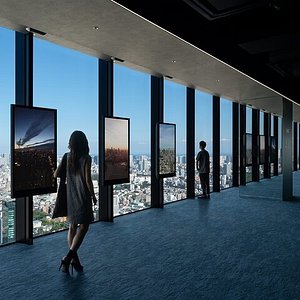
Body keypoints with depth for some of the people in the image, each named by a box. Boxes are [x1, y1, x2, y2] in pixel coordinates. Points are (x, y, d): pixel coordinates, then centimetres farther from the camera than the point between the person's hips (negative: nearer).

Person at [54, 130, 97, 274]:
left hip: (70, 196, 5)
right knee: (83, 227, 3)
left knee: (72, 226, 13)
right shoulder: (86, 158, -12)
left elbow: (56, 174, 1)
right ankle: (67, 258, -6)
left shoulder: (67, 157, 1)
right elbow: (88, 179, -14)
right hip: (83, 197, -5)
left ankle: (74, 259, 19)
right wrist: (93, 196, -2)